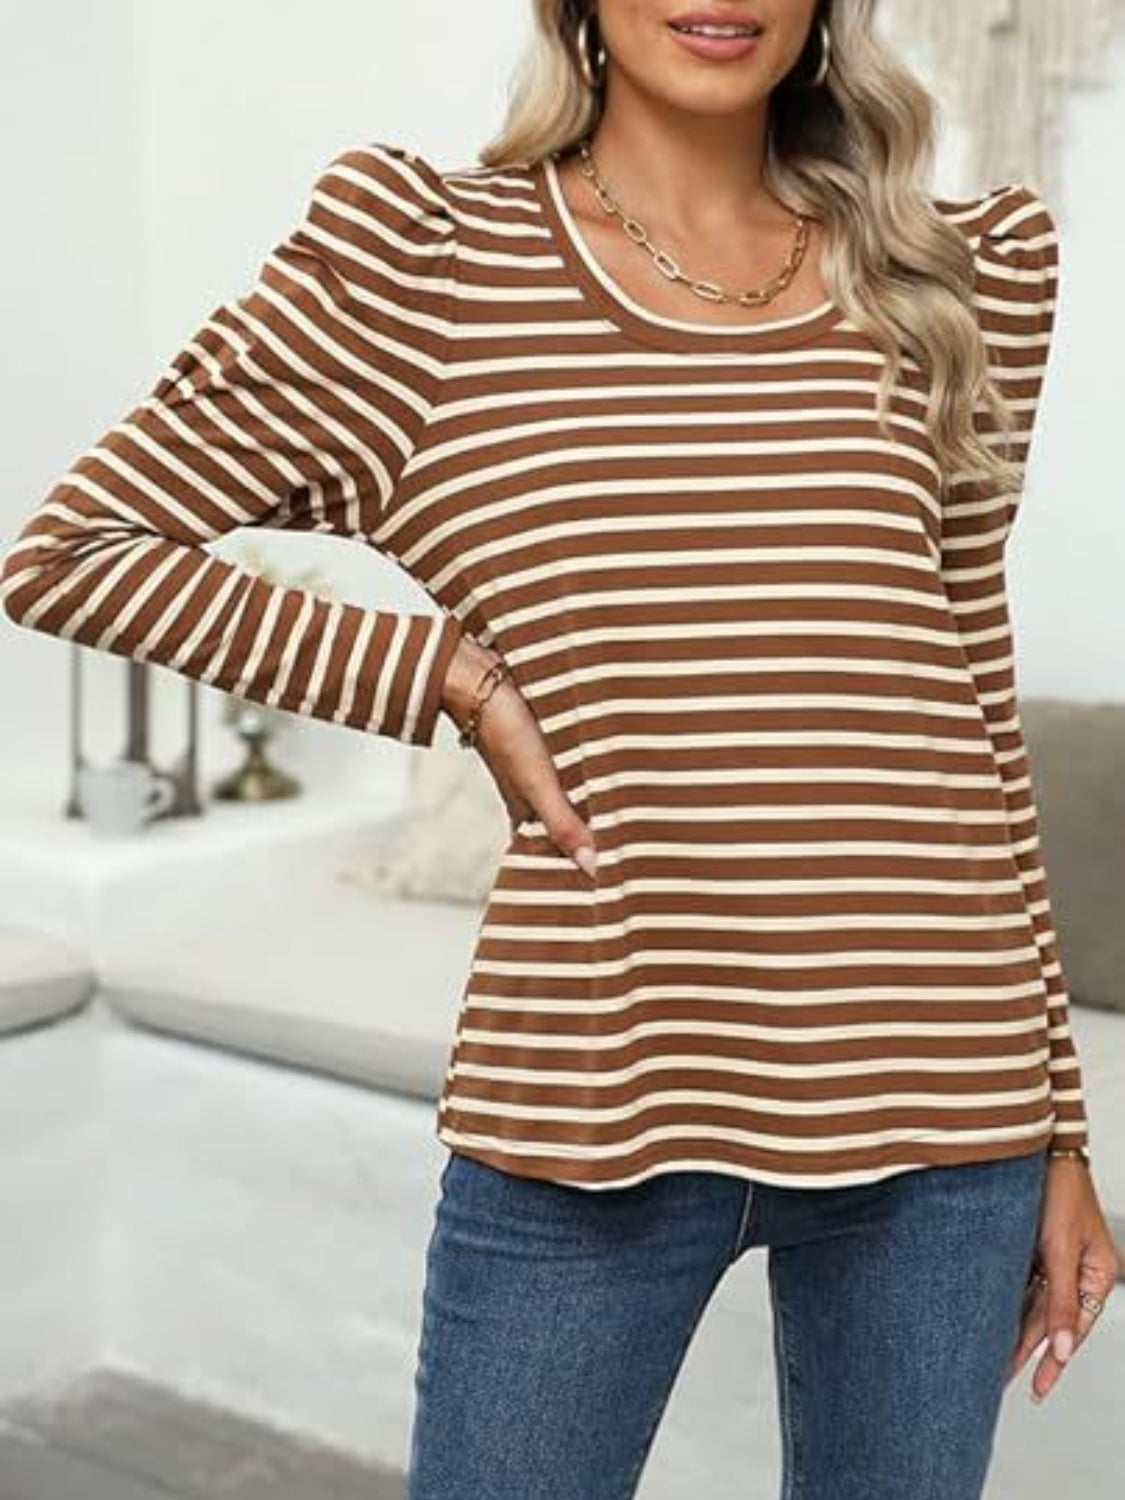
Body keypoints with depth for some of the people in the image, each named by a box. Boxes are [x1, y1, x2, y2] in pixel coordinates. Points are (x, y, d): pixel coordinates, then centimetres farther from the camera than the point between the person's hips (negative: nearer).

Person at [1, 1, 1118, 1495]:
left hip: (933, 1109, 3)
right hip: (593, 1104, -2)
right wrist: (464, 677, -9)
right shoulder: (414, 243, -4)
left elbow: (973, 711, 9)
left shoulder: (969, 272, 5)